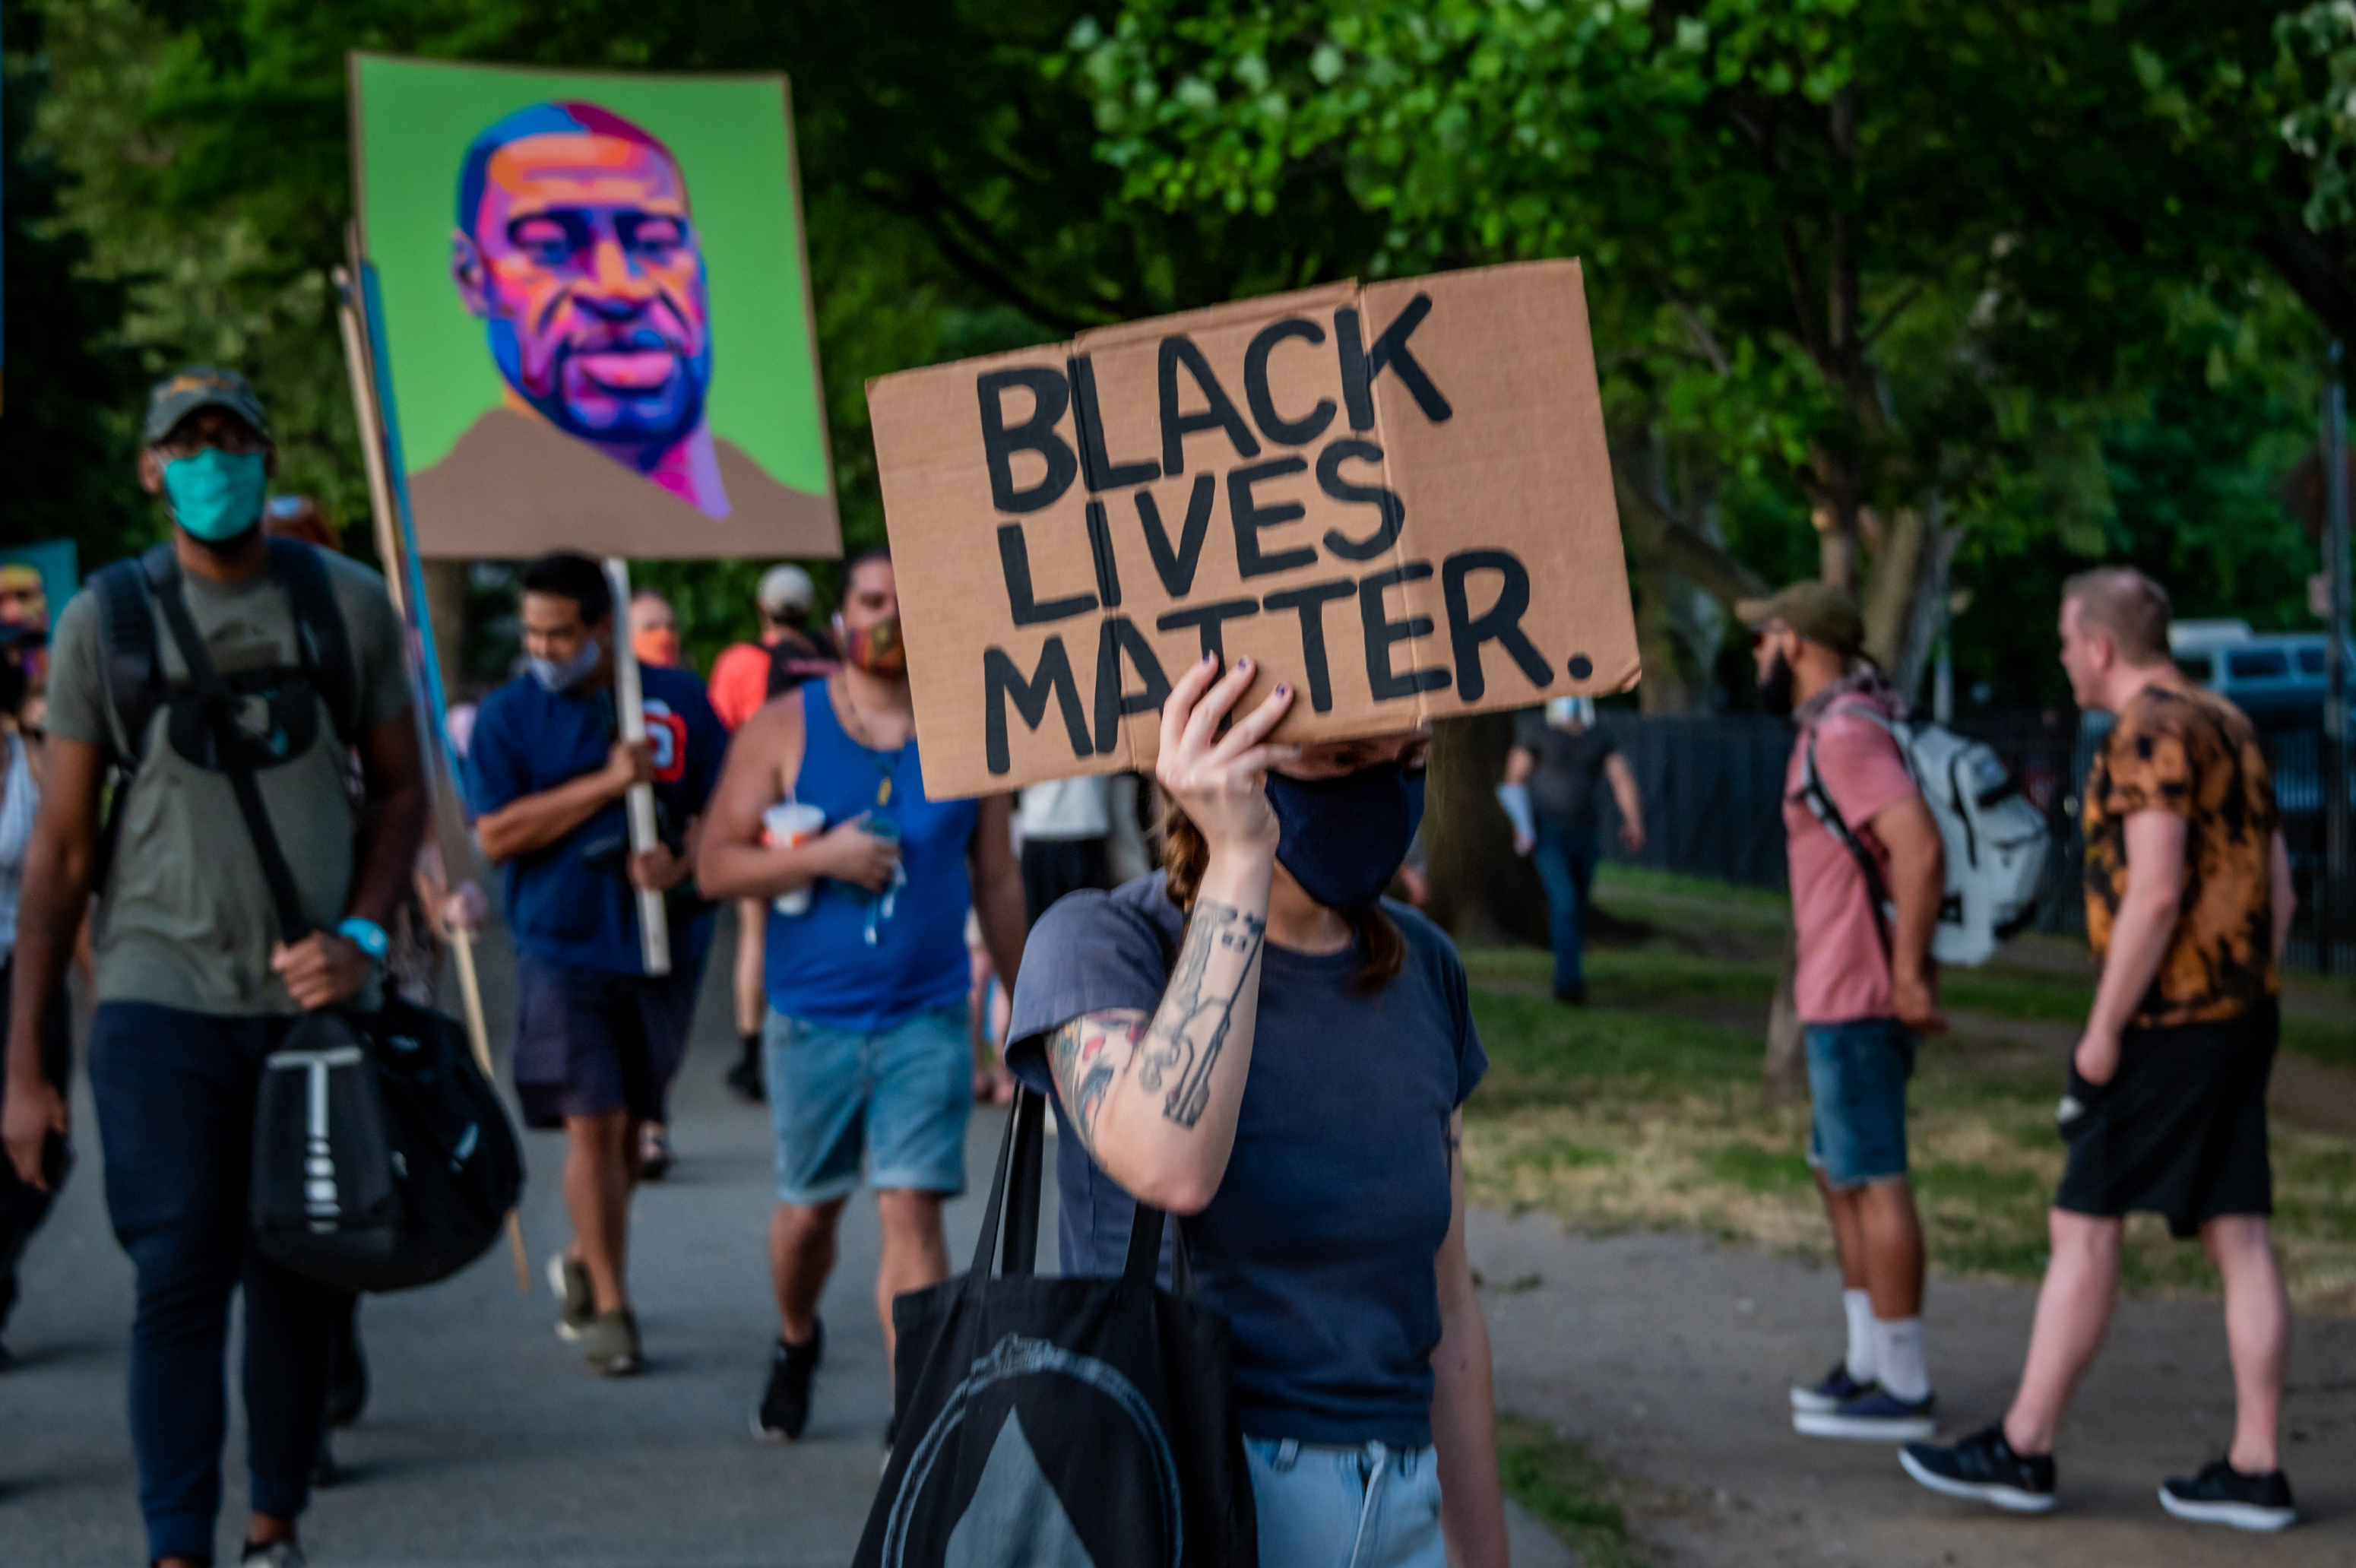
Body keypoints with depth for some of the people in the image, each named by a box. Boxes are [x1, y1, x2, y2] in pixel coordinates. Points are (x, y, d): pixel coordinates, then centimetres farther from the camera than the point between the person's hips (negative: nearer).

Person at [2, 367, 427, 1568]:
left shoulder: (349, 605, 4)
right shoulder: (105, 622, 1)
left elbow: (400, 791, 12)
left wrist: (362, 936, -6)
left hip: (315, 999, 2)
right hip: (163, 1001, -2)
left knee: (297, 1281, 8)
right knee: (180, 1280, -5)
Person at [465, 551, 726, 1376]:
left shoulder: (679, 698, 4)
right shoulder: (507, 715, 0)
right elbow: (496, 835, -9)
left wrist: (681, 860, -14)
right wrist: (608, 783, -16)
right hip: (563, 946, -2)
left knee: (631, 1122, 12)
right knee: (592, 1123, -8)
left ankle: (584, 1260, 35)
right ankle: (608, 1306, 1)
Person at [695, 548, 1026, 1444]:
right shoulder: (783, 730, 1)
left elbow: (998, 883, 11)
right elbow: (716, 866, -2)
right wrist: (823, 857, -16)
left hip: (928, 1017, -1)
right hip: (813, 1017, 1)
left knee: (913, 1209, -10)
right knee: (809, 1209, 14)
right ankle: (797, 1342, 44)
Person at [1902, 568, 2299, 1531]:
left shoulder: (2150, 732, -14)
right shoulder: (2230, 729, 15)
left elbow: (2156, 892, -22)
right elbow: (2277, 890, 17)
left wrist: (2104, 1030, -17)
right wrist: (2245, 1017, 20)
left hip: (2169, 1021, -9)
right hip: (2240, 1017, 9)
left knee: (2084, 1228, -2)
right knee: (2238, 1237, 7)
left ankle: (2022, 1450, 5)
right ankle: (2254, 1471, 7)